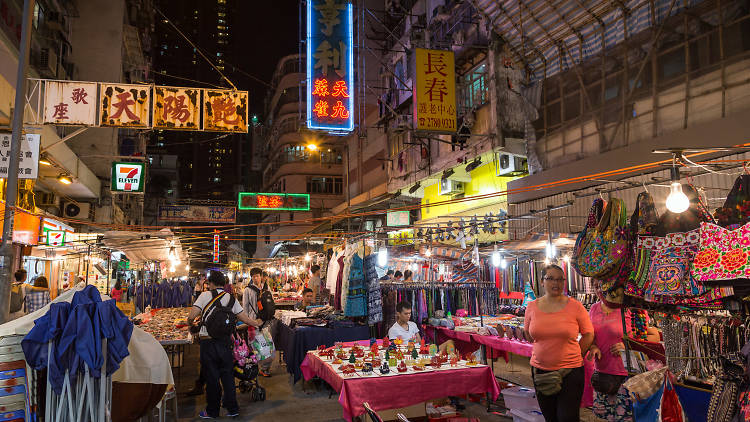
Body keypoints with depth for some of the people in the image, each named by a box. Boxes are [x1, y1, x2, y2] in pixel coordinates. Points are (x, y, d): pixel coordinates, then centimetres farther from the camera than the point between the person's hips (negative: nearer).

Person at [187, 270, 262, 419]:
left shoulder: (205, 295, -5)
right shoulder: (231, 299, 5)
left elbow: (191, 316, -13)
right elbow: (245, 319, 7)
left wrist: (190, 322, 10)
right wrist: (257, 323, 25)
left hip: (208, 342, -3)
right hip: (225, 341, 3)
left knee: (211, 376, 8)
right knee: (227, 374, 14)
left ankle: (212, 411, 21)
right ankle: (232, 408, 21)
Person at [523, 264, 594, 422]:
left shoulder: (575, 306, -7)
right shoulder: (532, 306, 1)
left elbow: (588, 334, 1)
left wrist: (573, 356, -2)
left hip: (570, 370, -3)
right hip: (540, 369, 3)